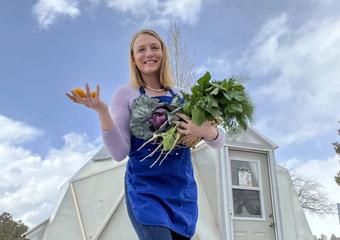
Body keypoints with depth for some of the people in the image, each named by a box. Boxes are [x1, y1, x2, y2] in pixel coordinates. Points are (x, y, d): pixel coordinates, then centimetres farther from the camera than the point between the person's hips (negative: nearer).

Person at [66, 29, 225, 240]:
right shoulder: (126, 94, 2)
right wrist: (102, 111, -19)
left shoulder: (183, 95, 9)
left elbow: (219, 141, 7)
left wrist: (208, 132, -16)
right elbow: (120, 152, -6)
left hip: (183, 190, 4)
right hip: (144, 189, -4)